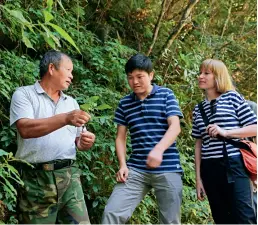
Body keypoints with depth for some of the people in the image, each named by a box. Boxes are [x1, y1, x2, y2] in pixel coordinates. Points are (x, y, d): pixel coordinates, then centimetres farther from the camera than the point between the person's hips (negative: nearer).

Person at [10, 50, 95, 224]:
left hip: (69, 175, 5)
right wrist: (65, 119, -24)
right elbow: (25, 129, -16)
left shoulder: (71, 102, 20)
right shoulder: (24, 94, 2)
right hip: (36, 178, -4)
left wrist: (85, 142, -5)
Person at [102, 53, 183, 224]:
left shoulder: (166, 95, 3)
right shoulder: (125, 103, 11)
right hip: (136, 169, 2)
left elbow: (175, 127, -9)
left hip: (167, 169, -2)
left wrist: (158, 149, -26)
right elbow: (121, 137, 14)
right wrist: (122, 165, -2)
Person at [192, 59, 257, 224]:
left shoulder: (233, 97, 3)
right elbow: (199, 144, 15)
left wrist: (226, 132, -13)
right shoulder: (198, 109, 16)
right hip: (210, 169, 5)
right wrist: (198, 177, 11)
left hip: (234, 165, -5)